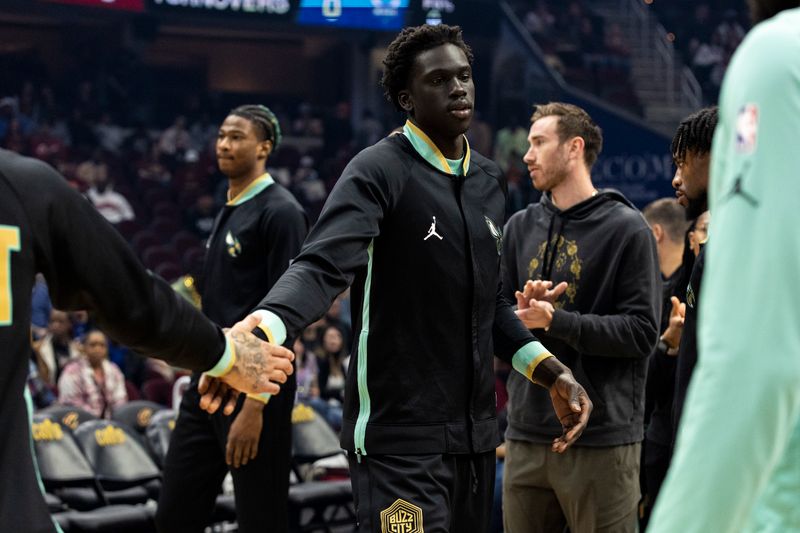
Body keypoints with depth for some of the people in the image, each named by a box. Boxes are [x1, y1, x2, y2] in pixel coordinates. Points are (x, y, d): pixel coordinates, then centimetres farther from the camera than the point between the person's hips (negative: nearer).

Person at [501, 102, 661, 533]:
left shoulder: (626, 228, -3)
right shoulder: (520, 227, 14)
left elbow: (641, 332, -10)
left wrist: (554, 320, -18)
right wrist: (524, 311, -10)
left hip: (601, 441, -5)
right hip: (526, 436, 5)